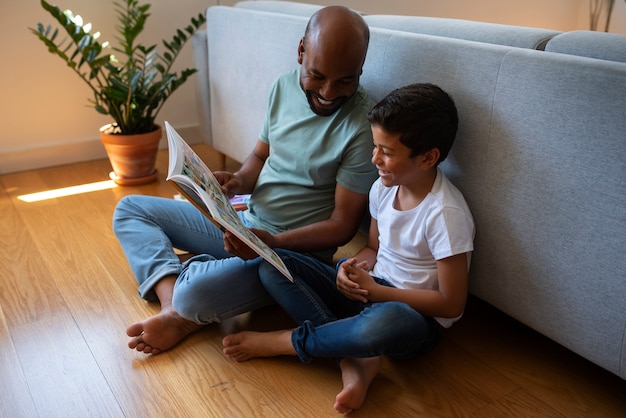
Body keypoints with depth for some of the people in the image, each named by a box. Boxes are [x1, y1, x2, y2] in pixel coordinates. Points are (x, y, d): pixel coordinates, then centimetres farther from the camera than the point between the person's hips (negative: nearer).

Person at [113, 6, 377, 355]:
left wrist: (272, 243, -29)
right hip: (244, 222, 8)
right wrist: (236, 182, -10)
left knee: (195, 293, -33)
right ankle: (173, 300, -13)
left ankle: (185, 315, 5)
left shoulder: (364, 126, -21)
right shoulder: (284, 87, -1)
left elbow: (343, 225, -17)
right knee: (130, 209, 9)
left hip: (294, 249, -7)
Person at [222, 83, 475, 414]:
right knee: (272, 264, -10)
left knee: (383, 322, -45)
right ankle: (354, 359, -20)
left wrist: (374, 290, -20)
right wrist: (356, 266, -11)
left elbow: (451, 304, -18)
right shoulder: (384, 187, -1)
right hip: (370, 291, 7)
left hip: (416, 317, -7)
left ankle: (282, 342, -16)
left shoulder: (445, 213, -22)